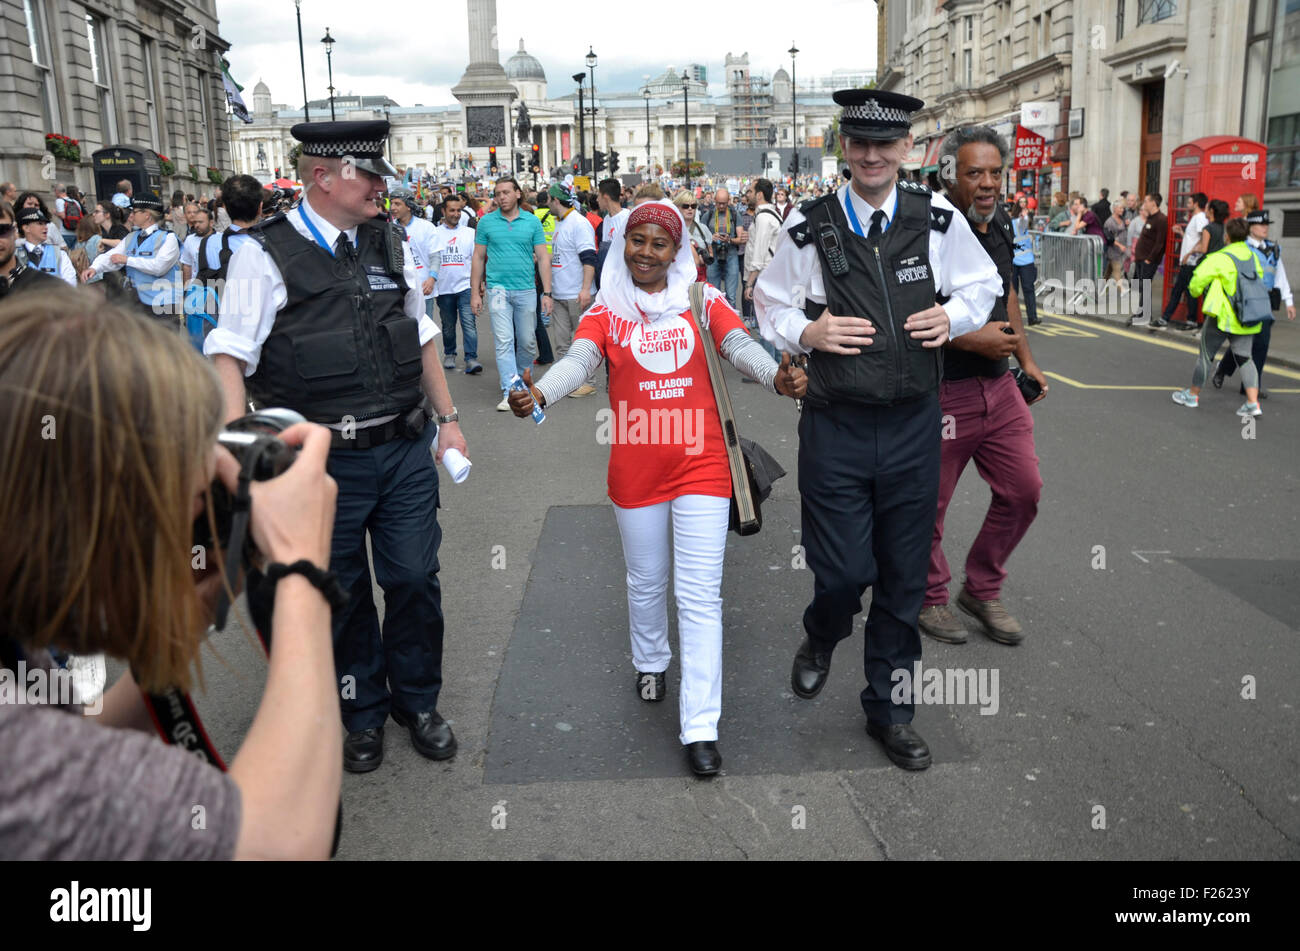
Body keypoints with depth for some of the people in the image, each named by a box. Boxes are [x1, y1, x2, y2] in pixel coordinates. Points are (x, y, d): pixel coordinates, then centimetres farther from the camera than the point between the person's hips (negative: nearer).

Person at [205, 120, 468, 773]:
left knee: (414, 580, 10)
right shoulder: (266, 254, -7)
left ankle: (416, 701, 33)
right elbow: (229, 353, -10)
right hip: (322, 461, -4)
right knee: (342, 595, 11)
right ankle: (364, 712, 33)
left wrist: (448, 418, 17)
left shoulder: (388, 243, 9)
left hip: (405, 450, 4)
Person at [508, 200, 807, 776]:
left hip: (701, 464, -1)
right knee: (646, 582, 18)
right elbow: (578, 361, -15)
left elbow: (741, 347, -12)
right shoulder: (606, 312, 3)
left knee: (700, 595, -2)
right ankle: (650, 663, 48)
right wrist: (538, 393, -37)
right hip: (636, 470, 1)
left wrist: (777, 378, -35)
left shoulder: (702, 302, 3)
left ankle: (700, 729, 2)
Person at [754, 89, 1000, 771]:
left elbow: (983, 283, 17)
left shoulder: (939, 221, 2)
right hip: (834, 427, -2)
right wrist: (806, 332, -11)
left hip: (913, 426, 2)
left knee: (904, 579, 10)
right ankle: (821, 639, 37)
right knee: (843, 572, -2)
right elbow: (770, 305, 9)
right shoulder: (808, 228, -2)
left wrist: (953, 316, -4)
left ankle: (889, 709, 30)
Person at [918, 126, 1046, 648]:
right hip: (941, 392, -7)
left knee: (1023, 489, 9)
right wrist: (973, 338, -21)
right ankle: (930, 597, 27)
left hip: (998, 387, 8)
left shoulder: (1000, 225, 10)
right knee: (929, 503, 5)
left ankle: (982, 589, 28)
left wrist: (1026, 359, 19)